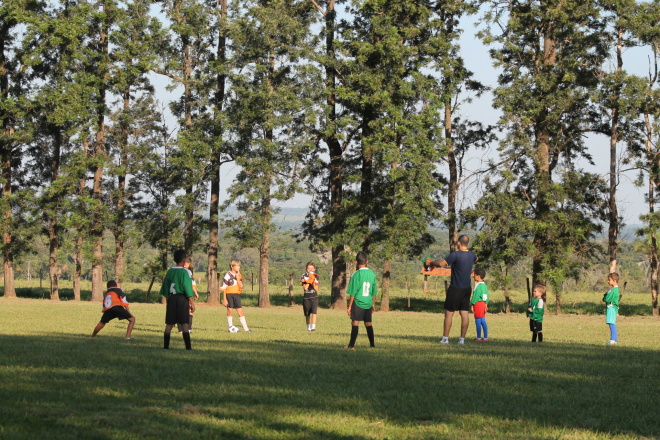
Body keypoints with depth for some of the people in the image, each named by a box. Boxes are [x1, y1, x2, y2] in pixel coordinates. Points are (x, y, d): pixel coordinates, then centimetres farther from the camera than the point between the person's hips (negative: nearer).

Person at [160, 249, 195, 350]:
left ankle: (166, 345, 7)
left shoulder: (169, 271, 7)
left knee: (169, 323, 7)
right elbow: (188, 289, -10)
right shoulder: (184, 272, -8)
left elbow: (165, 287, 10)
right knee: (184, 323, -4)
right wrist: (192, 303, -6)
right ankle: (188, 346, -7)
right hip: (182, 298, -4)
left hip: (171, 298, 4)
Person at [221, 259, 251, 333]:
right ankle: (231, 327, 15)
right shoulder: (228, 275, -7)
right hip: (229, 294, -4)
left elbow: (240, 286, -3)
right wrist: (224, 299, -9)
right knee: (230, 312, 3)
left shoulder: (239, 275, 8)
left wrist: (237, 278, -14)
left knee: (240, 312, 1)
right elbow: (224, 288, -5)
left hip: (237, 295, 4)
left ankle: (245, 328, 2)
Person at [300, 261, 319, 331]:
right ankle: (308, 327, 25)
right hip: (306, 297, 1)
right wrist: (309, 280, -18)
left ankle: (313, 327, -19)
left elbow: (317, 289, 2)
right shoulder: (304, 276, 0)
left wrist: (314, 284, -17)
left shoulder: (316, 276, 4)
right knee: (307, 314, 9)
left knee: (314, 312, -15)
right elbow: (305, 288, -10)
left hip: (314, 297, -1)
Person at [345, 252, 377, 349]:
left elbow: (353, 293, -9)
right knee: (368, 324, 13)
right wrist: (373, 304, 22)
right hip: (368, 303, 5)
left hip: (358, 302, -5)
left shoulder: (356, 275, -10)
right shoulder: (372, 274, 6)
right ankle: (372, 344, 16)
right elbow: (374, 291, 12)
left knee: (355, 323, -4)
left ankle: (351, 345, -7)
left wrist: (350, 306, -3)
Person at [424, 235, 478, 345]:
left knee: (449, 313, 2)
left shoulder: (456, 255, -17)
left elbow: (441, 263, -23)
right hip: (467, 288, 6)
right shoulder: (472, 255, 5)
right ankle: (462, 338, 5)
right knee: (464, 313, 5)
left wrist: (430, 263, -7)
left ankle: (445, 338, 2)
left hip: (455, 288, -6)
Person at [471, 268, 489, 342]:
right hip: (483, 303, 9)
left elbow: (475, 296, -17)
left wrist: (472, 305, -12)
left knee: (478, 322, -2)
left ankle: (479, 338, 1)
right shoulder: (484, 285, 11)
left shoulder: (478, 285, -15)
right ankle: (485, 337, 12)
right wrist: (486, 304, 19)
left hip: (478, 304, -9)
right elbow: (487, 296, 14)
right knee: (483, 322, 11)